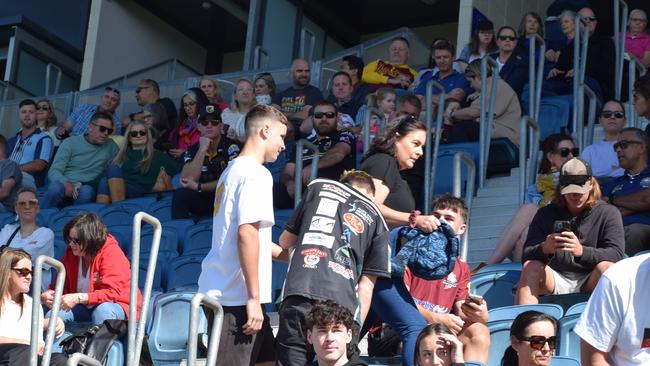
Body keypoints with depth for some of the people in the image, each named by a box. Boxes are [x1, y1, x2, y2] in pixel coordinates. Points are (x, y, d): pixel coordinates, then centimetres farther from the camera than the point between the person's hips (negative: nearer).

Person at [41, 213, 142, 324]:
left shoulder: (111, 253, -19)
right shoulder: (70, 253, 0)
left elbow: (112, 293, -27)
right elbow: (61, 285, 7)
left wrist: (78, 298, -37)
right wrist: (49, 294, -17)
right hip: (84, 307, 5)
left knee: (103, 310, -38)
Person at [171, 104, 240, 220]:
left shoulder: (231, 147, -9)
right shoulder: (192, 151, 2)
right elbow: (187, 181, -14)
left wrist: (198, 187, -15)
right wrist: (202, 150, -18)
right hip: (202, 201, 3)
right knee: (180, 195, -23)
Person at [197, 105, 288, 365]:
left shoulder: (233, 170, 18)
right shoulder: (256, 173, -11)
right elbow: (247, 234, -21)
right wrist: (254, 297, -20)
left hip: (222, 291, 10)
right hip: (236, 297, -10)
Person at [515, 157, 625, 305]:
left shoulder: (608, 213, 3)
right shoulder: (546, 214, 8)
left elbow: (616, 253, -12)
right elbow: (526, 255, -1)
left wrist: (581, 251, -31)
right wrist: (544, 249, -26)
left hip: (590, 282, -2)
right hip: (556, 280, 2)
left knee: (606, 267, -31)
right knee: (531, 267, -25)